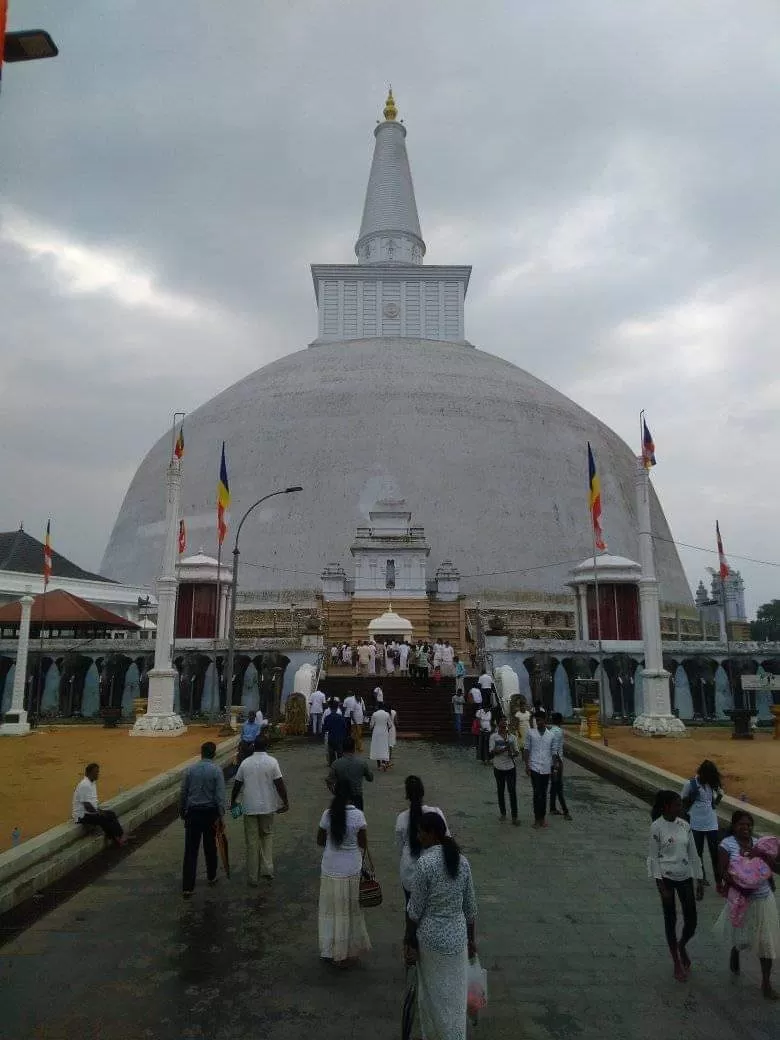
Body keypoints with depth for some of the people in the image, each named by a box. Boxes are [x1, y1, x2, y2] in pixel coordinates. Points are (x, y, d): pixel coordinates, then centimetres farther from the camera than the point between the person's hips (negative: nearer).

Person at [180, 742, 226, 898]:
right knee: (210, 846, 17)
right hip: (210, 812, -1)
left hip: (193, 812, 1)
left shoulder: (190, 770, -1)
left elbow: (183, 793, 4)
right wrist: (221, 815, -8)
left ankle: (187, 887, -3)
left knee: (191, 850, 1)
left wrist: (182, 812, 16)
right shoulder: (216, 770, -9)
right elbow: (220, 795, -13)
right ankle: (211, 877, 33)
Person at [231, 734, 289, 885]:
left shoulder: (245, 763, -1)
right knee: (267, 835, 20)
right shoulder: (272, 762, -8)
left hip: (249, 807, 1)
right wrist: (286, 802, -1)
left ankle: (253, 878, 14)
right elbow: (279, 784, -10)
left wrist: (233, 802, 18)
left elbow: (237, 785, 4)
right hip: (267, 807, -1)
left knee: (252, 841, 8)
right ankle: (267, 868, 11)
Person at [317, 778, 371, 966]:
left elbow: (320, 841, 0)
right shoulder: (358, 815, -16)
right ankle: (347, 953, 25)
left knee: (330, 911, 18)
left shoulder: (328, 814, -10)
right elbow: (364, 845, -10)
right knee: (349, 912, 15)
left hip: (330, 871, 2)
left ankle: (329, 951, 29)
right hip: (351, 872, -2)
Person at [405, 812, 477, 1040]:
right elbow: (470, 907, 5)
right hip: (457, 936, 4)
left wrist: (409, 942, -2)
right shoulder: (462, 860, -3)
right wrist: (471, 939, 16)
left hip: (431, 937, -4)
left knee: (431, 993, 16)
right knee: (455, 996, 18)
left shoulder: (425, 862, -20)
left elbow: (415, 909, -14)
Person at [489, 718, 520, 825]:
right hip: (499, 767, 0)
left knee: (512, 791, -3)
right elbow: (492, 751, -11)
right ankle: (503, 813, 26)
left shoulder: (512, 737, 2)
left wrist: (513, 754, -18)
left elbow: (517, 751, 5)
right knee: (501, 791, 12)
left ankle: (514, 817, 1)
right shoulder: (494, 737, -4)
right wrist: (504, 749, -25)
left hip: (511, 767, 0)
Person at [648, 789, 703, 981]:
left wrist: (699, 881, 6)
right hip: (667, 878, -4)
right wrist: (661, 887, -14)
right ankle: (677, 963, 25)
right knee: (671, 920, 7)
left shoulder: (684, 825, -1)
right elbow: (653, 858, -11)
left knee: (691, 921, 5)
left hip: (685, 878, 4)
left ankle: (682, 946, 37)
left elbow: (693, 854, 7)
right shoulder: (657, 827, -15)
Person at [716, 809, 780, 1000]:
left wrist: (762, 854, -25)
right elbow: (723, 872, -18)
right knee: (740, 936, 18)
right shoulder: (727, 844, -15)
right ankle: (735, 952, 51)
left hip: (764, 900, 3)